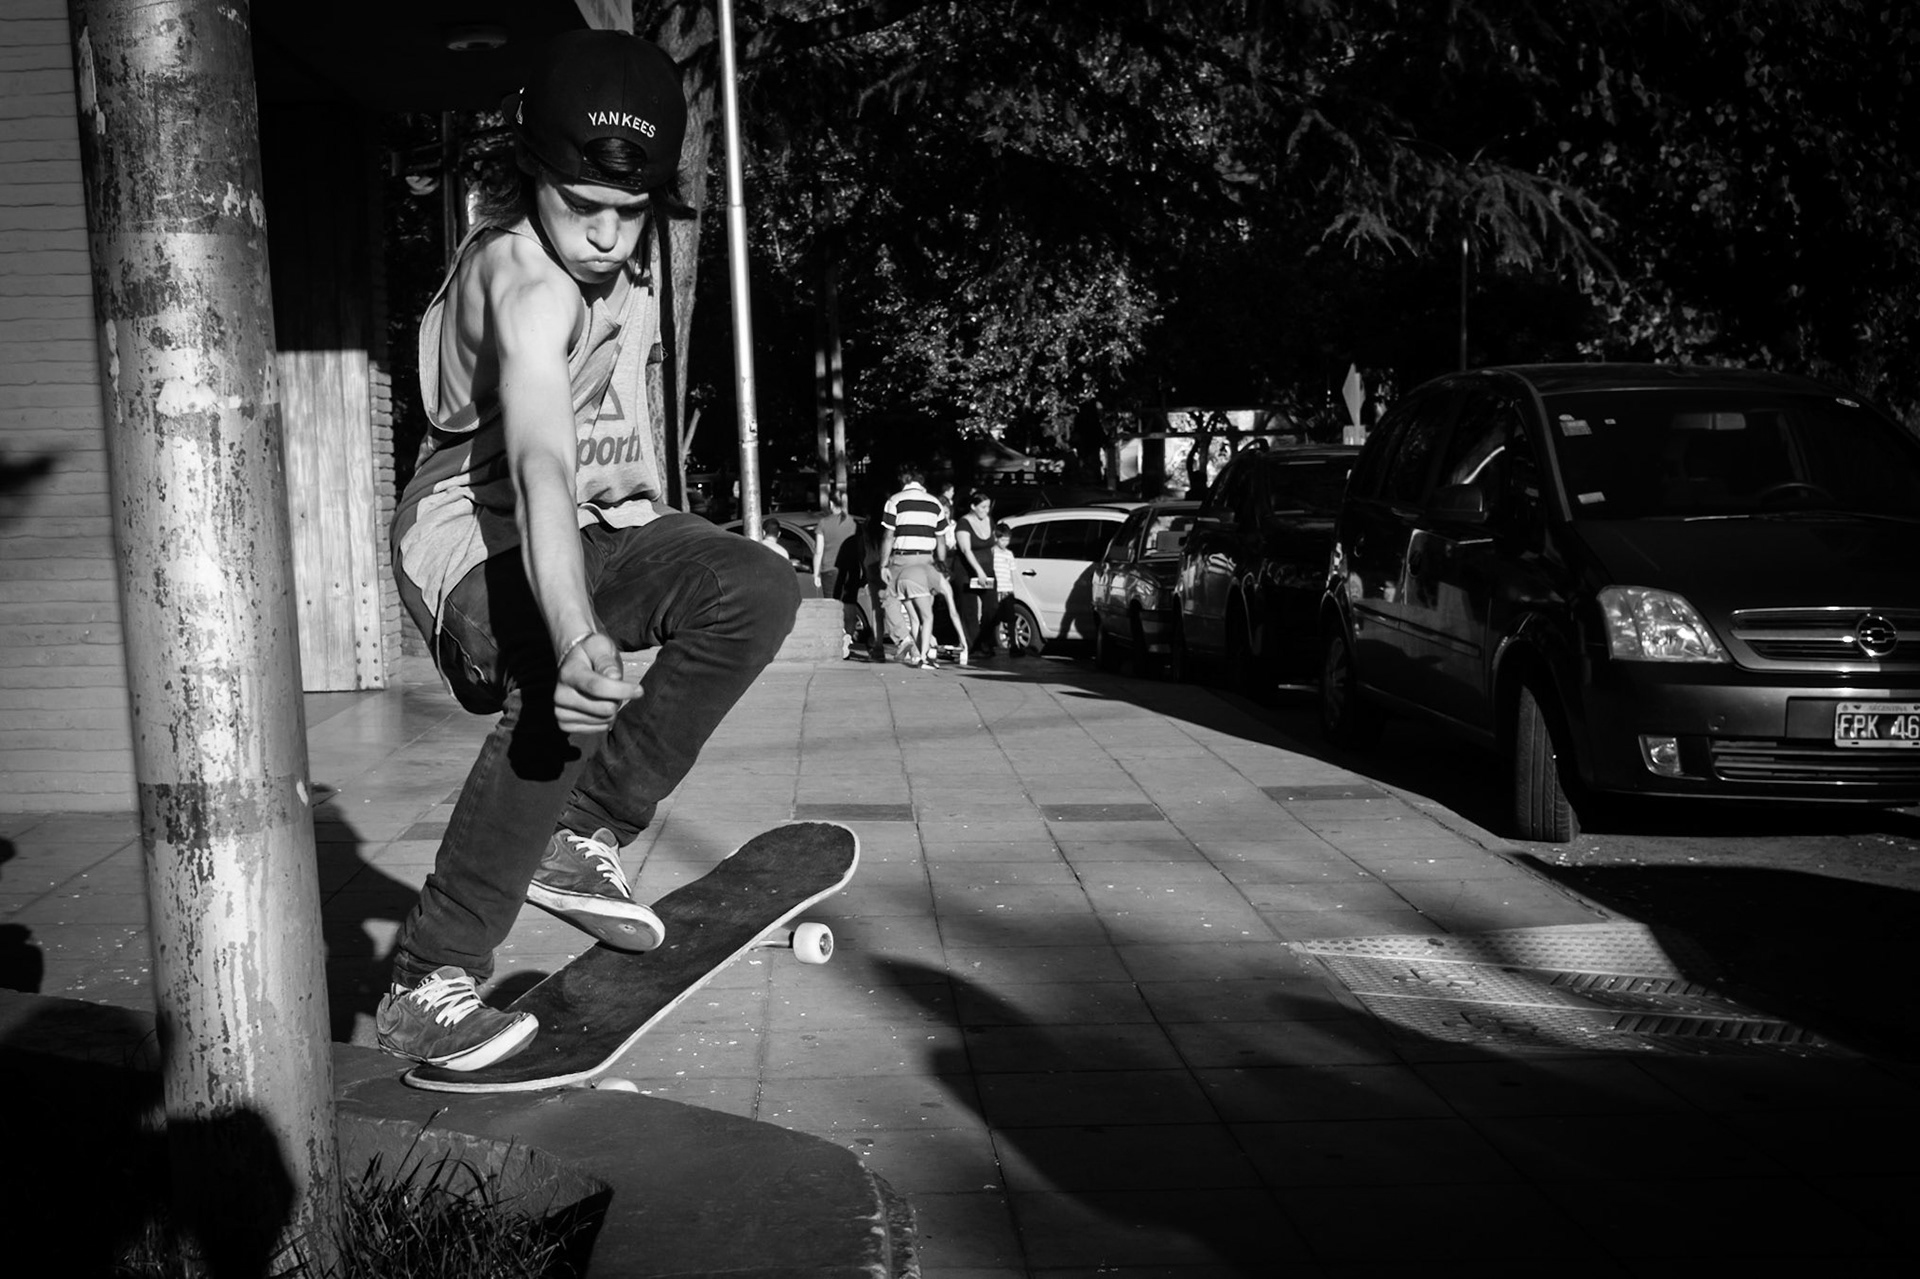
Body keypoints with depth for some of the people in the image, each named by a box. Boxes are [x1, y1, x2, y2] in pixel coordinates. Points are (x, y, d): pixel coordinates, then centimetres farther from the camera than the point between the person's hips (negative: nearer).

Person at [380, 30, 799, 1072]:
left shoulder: (619, 256, -1)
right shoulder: (524, 282, -27)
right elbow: (541, 466, -44)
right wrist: (576, 638, -59)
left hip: (599, 523, 8)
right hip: (479, 532, -8)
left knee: (757, 592, -17)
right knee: (566, 697, -36)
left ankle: (584, 836, -10)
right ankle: (428, 982, -26)